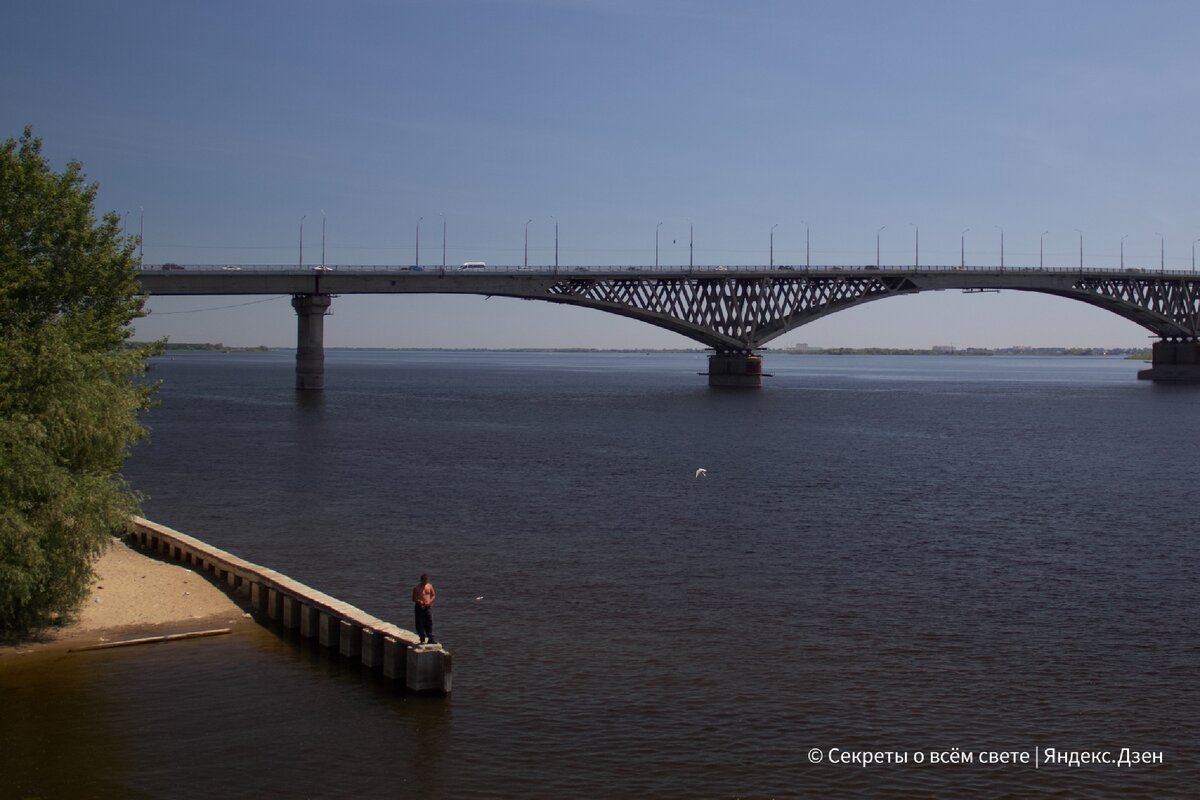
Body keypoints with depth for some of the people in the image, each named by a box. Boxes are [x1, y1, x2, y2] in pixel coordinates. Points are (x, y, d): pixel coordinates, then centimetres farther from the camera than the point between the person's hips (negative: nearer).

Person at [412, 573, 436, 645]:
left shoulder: (429, 586, 4)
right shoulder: (416, 588, -7)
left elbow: (434, 595, 10)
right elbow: (414, 599, -5)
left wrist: (430, 601, -8)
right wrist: (419, 601, -24)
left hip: (428, 607, 3)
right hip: (419, 607, -3)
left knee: (429, 623, 0)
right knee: (420, 624, 1)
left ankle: (430, 639, 5)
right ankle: (422, 639, 9)